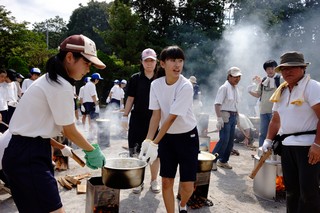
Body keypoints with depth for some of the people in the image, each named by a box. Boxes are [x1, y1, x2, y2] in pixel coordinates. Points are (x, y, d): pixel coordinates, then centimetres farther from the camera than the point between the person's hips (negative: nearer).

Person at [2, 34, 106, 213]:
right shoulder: (62, 86, -18)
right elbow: (70, 131, -10)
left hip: (28, 151, 11)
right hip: (29, 156, -10)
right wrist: (92, 151, 4)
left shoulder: (49, 80, 14)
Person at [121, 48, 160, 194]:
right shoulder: (135, 78, 3)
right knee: (136, 152, 3)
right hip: (137, 120, 0)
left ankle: (154, 181, 26)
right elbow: (130, 99, 6)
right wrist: (125, 116, 2)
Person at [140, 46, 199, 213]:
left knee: (188, 185, -1)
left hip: (187, 136, -3)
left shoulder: (185, 86, -21)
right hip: (166, 136, 3)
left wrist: (154, 143, -25)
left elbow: (172, 118, -24)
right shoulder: (156, 84, -7)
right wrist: (148, 140, -20)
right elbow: (156, 115, -8)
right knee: (166, 182, 5)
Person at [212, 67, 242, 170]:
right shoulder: (224, 88, -11)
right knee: (224, 140, -11)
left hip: (233, 116, 8)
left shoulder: (236, 88, 14)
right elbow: (217, 104, -18)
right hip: (225, 115, -8)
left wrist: (237, 117, 18)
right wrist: (219, 118, -25)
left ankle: (223, 161, 22)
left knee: (230, 140, 10)